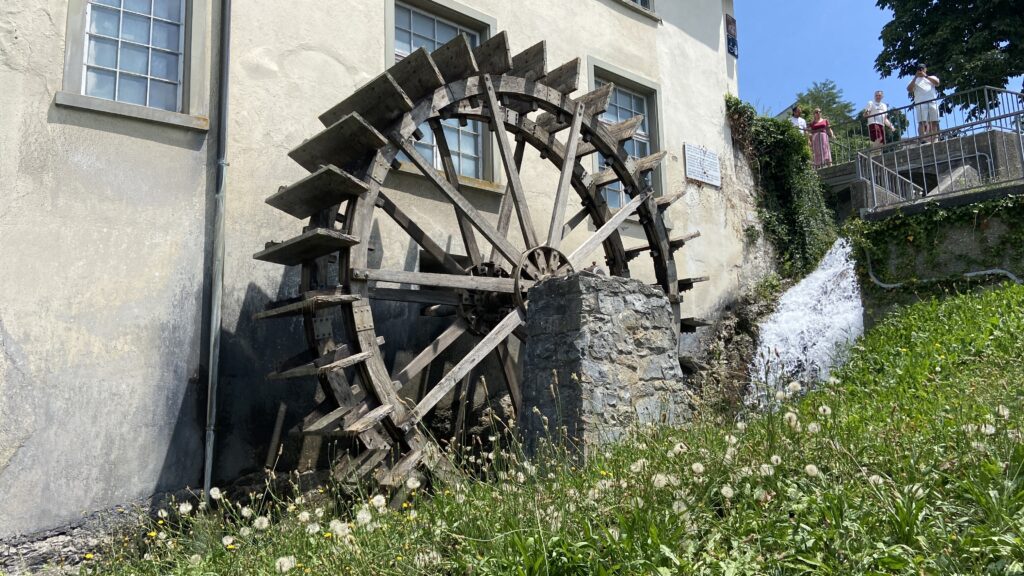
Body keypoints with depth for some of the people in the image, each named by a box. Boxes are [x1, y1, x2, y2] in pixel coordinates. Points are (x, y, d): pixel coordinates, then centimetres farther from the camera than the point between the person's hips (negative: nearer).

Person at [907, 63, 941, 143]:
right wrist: (915, 77, 0)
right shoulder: (915, 80, 24)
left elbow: (937, 83, 4)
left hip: (932, 102, 2)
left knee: (934, 122, -4)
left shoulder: (931, 77, 26)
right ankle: (923, 140, -26)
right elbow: (909, 89, 5)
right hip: (920, 104, -2)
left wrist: (926, 76, 1)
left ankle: (934, 140, -6)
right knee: (922, 122, -16)